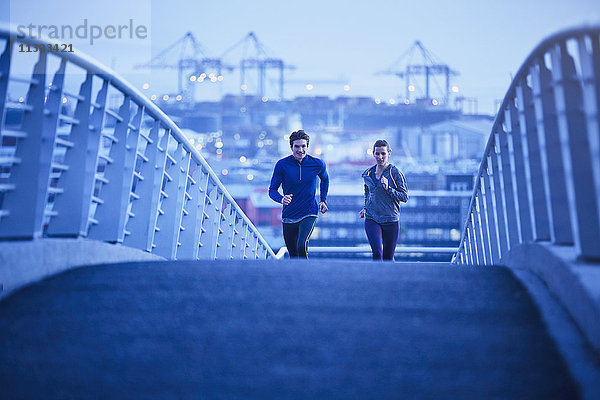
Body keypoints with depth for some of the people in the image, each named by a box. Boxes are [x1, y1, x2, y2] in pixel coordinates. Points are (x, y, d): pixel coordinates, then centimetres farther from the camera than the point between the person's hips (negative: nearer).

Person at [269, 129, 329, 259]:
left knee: (302, 246, -26)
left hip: (309, 214, -1)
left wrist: (323, 200, 10)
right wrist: (281, 199, -25)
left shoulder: (318, 164, -4)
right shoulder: (282, 164, -8)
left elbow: (325, 180, 19)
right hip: (289, 216, 2)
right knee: (293, 255, 12)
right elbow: (272, 190, -4)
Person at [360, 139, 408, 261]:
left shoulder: (395, 173, -6)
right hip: (372, 219, 2)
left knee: (388, 258, 7)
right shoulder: (367, 174, 6)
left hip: (391, 220, -1)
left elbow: (405, 197, -7)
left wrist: (388, 189, -19)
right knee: (377, 253, -18)